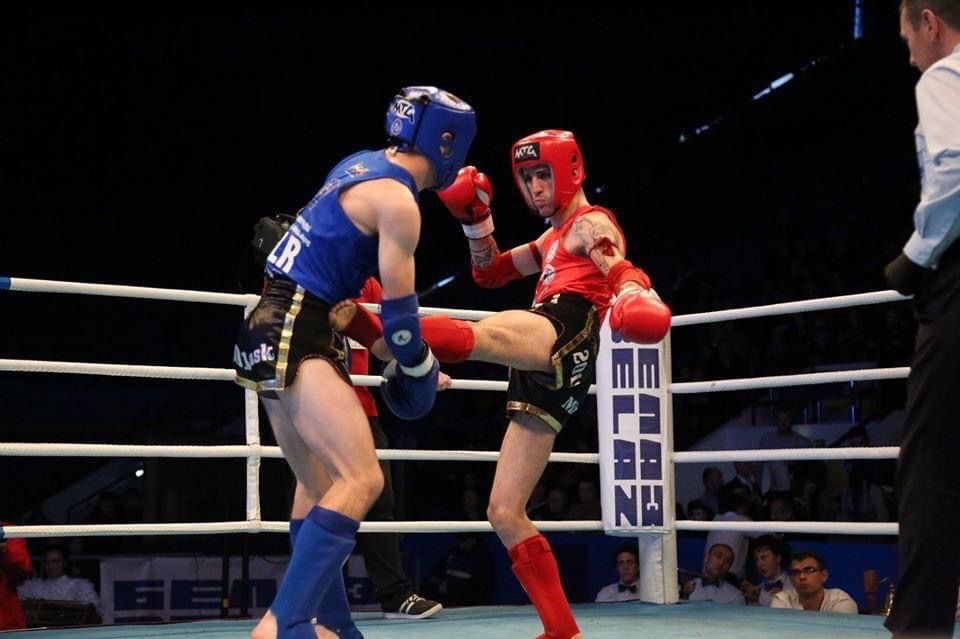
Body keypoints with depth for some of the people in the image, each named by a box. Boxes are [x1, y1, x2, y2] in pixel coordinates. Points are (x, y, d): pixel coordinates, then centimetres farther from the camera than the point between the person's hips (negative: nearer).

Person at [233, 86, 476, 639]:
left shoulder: (363, 164, 13)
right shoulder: (398, 202, -13)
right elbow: (399, 309, -10)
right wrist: (422, 373, 6)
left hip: (277, 332, 10)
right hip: (294, 335, -10)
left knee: (324, 489, 17)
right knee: (362, 479, -19)